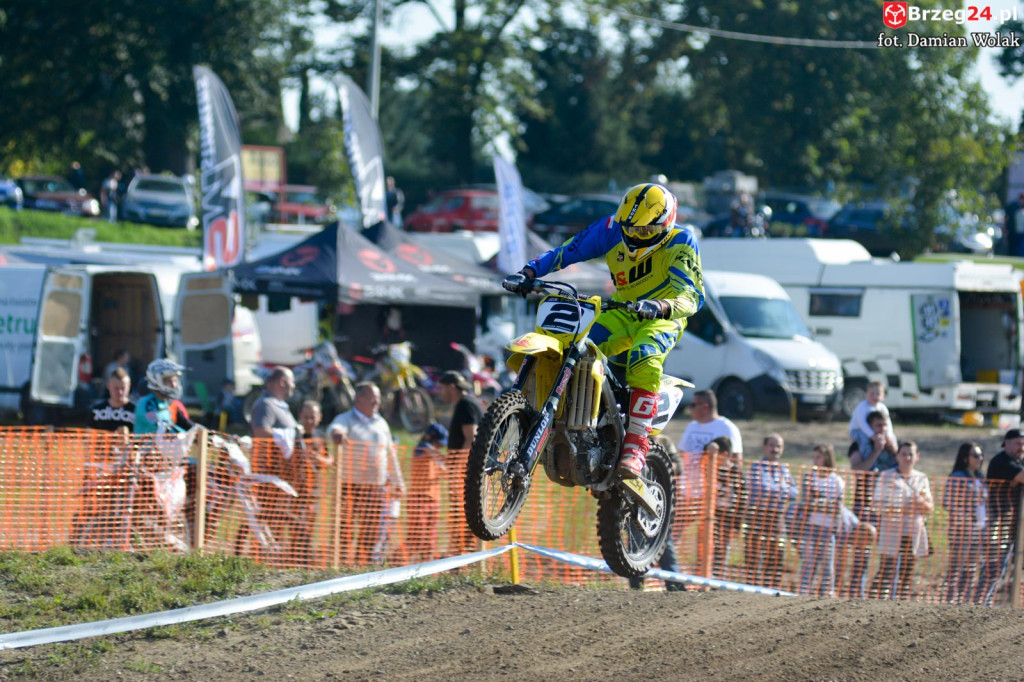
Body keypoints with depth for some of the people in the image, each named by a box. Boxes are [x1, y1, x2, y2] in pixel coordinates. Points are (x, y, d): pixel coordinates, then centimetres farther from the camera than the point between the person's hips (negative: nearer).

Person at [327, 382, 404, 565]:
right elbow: (335, 429, -22)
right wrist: (336, 434, -47)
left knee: (371, 533, 3)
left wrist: (398, 481, 24)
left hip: (377, 486, 5)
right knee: (345, 529, -9)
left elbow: (390, 453, 24)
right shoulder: (346, 419, 2)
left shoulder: (381, 423, 17)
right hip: (350, 485, -5)